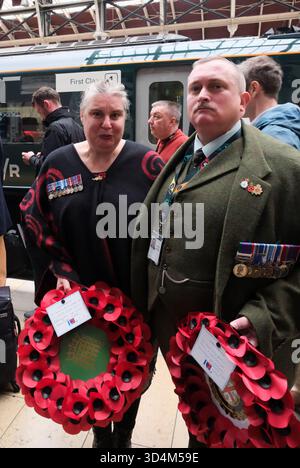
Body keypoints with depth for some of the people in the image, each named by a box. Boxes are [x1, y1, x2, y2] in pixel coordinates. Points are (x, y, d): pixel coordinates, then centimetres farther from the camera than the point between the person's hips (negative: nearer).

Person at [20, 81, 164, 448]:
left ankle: (123, 436, 48)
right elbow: (34, 219, 6)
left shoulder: (147, 163, -9)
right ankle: (100, 434, 50)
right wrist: (62, 268, -2)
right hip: (80, 293, 2)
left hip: (135, 295, -1)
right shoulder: (57, 163, -1)